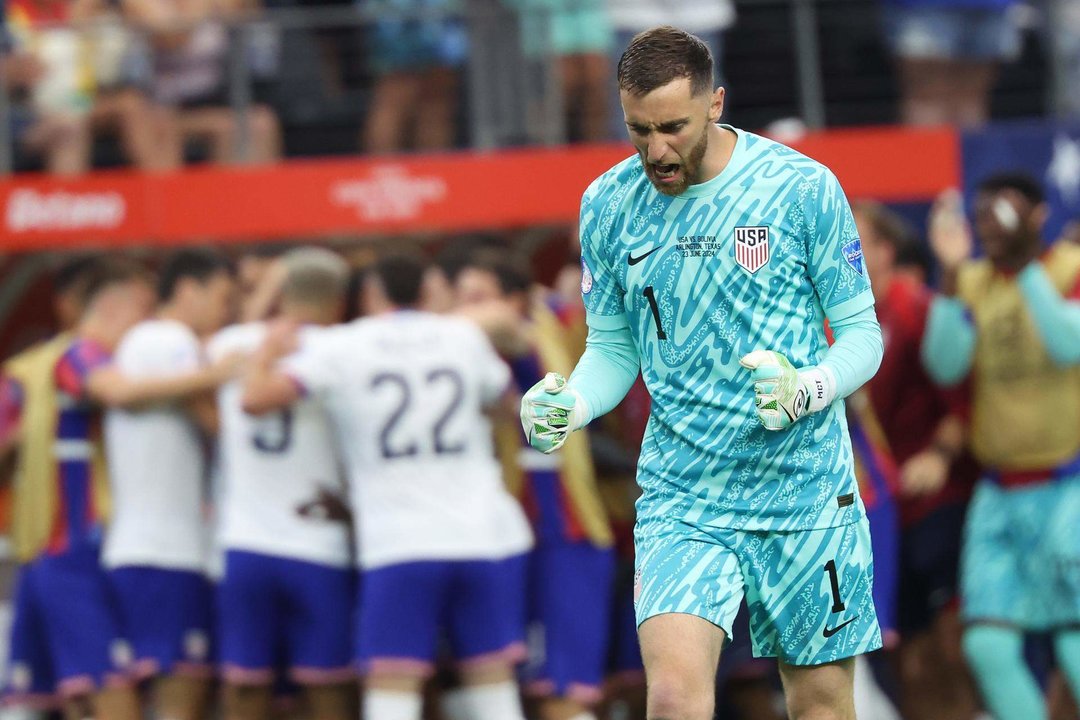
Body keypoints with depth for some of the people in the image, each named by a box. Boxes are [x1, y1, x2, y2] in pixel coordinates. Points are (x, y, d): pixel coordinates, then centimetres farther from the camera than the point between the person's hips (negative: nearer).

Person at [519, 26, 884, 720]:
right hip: (680, 499, 1)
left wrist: (807, 389, -22)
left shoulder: (805, 188, -7)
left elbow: (863, 336, 0)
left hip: (805, 490, -1)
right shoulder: (608, 206, 2)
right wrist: (570, 405, -10)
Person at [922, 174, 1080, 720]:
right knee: (988, 644, -4)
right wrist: (950, 272, -15)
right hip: (1000, 492, 5)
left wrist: (1024, 266, -25)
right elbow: (945, 365, -7)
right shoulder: (972, 282, 8)